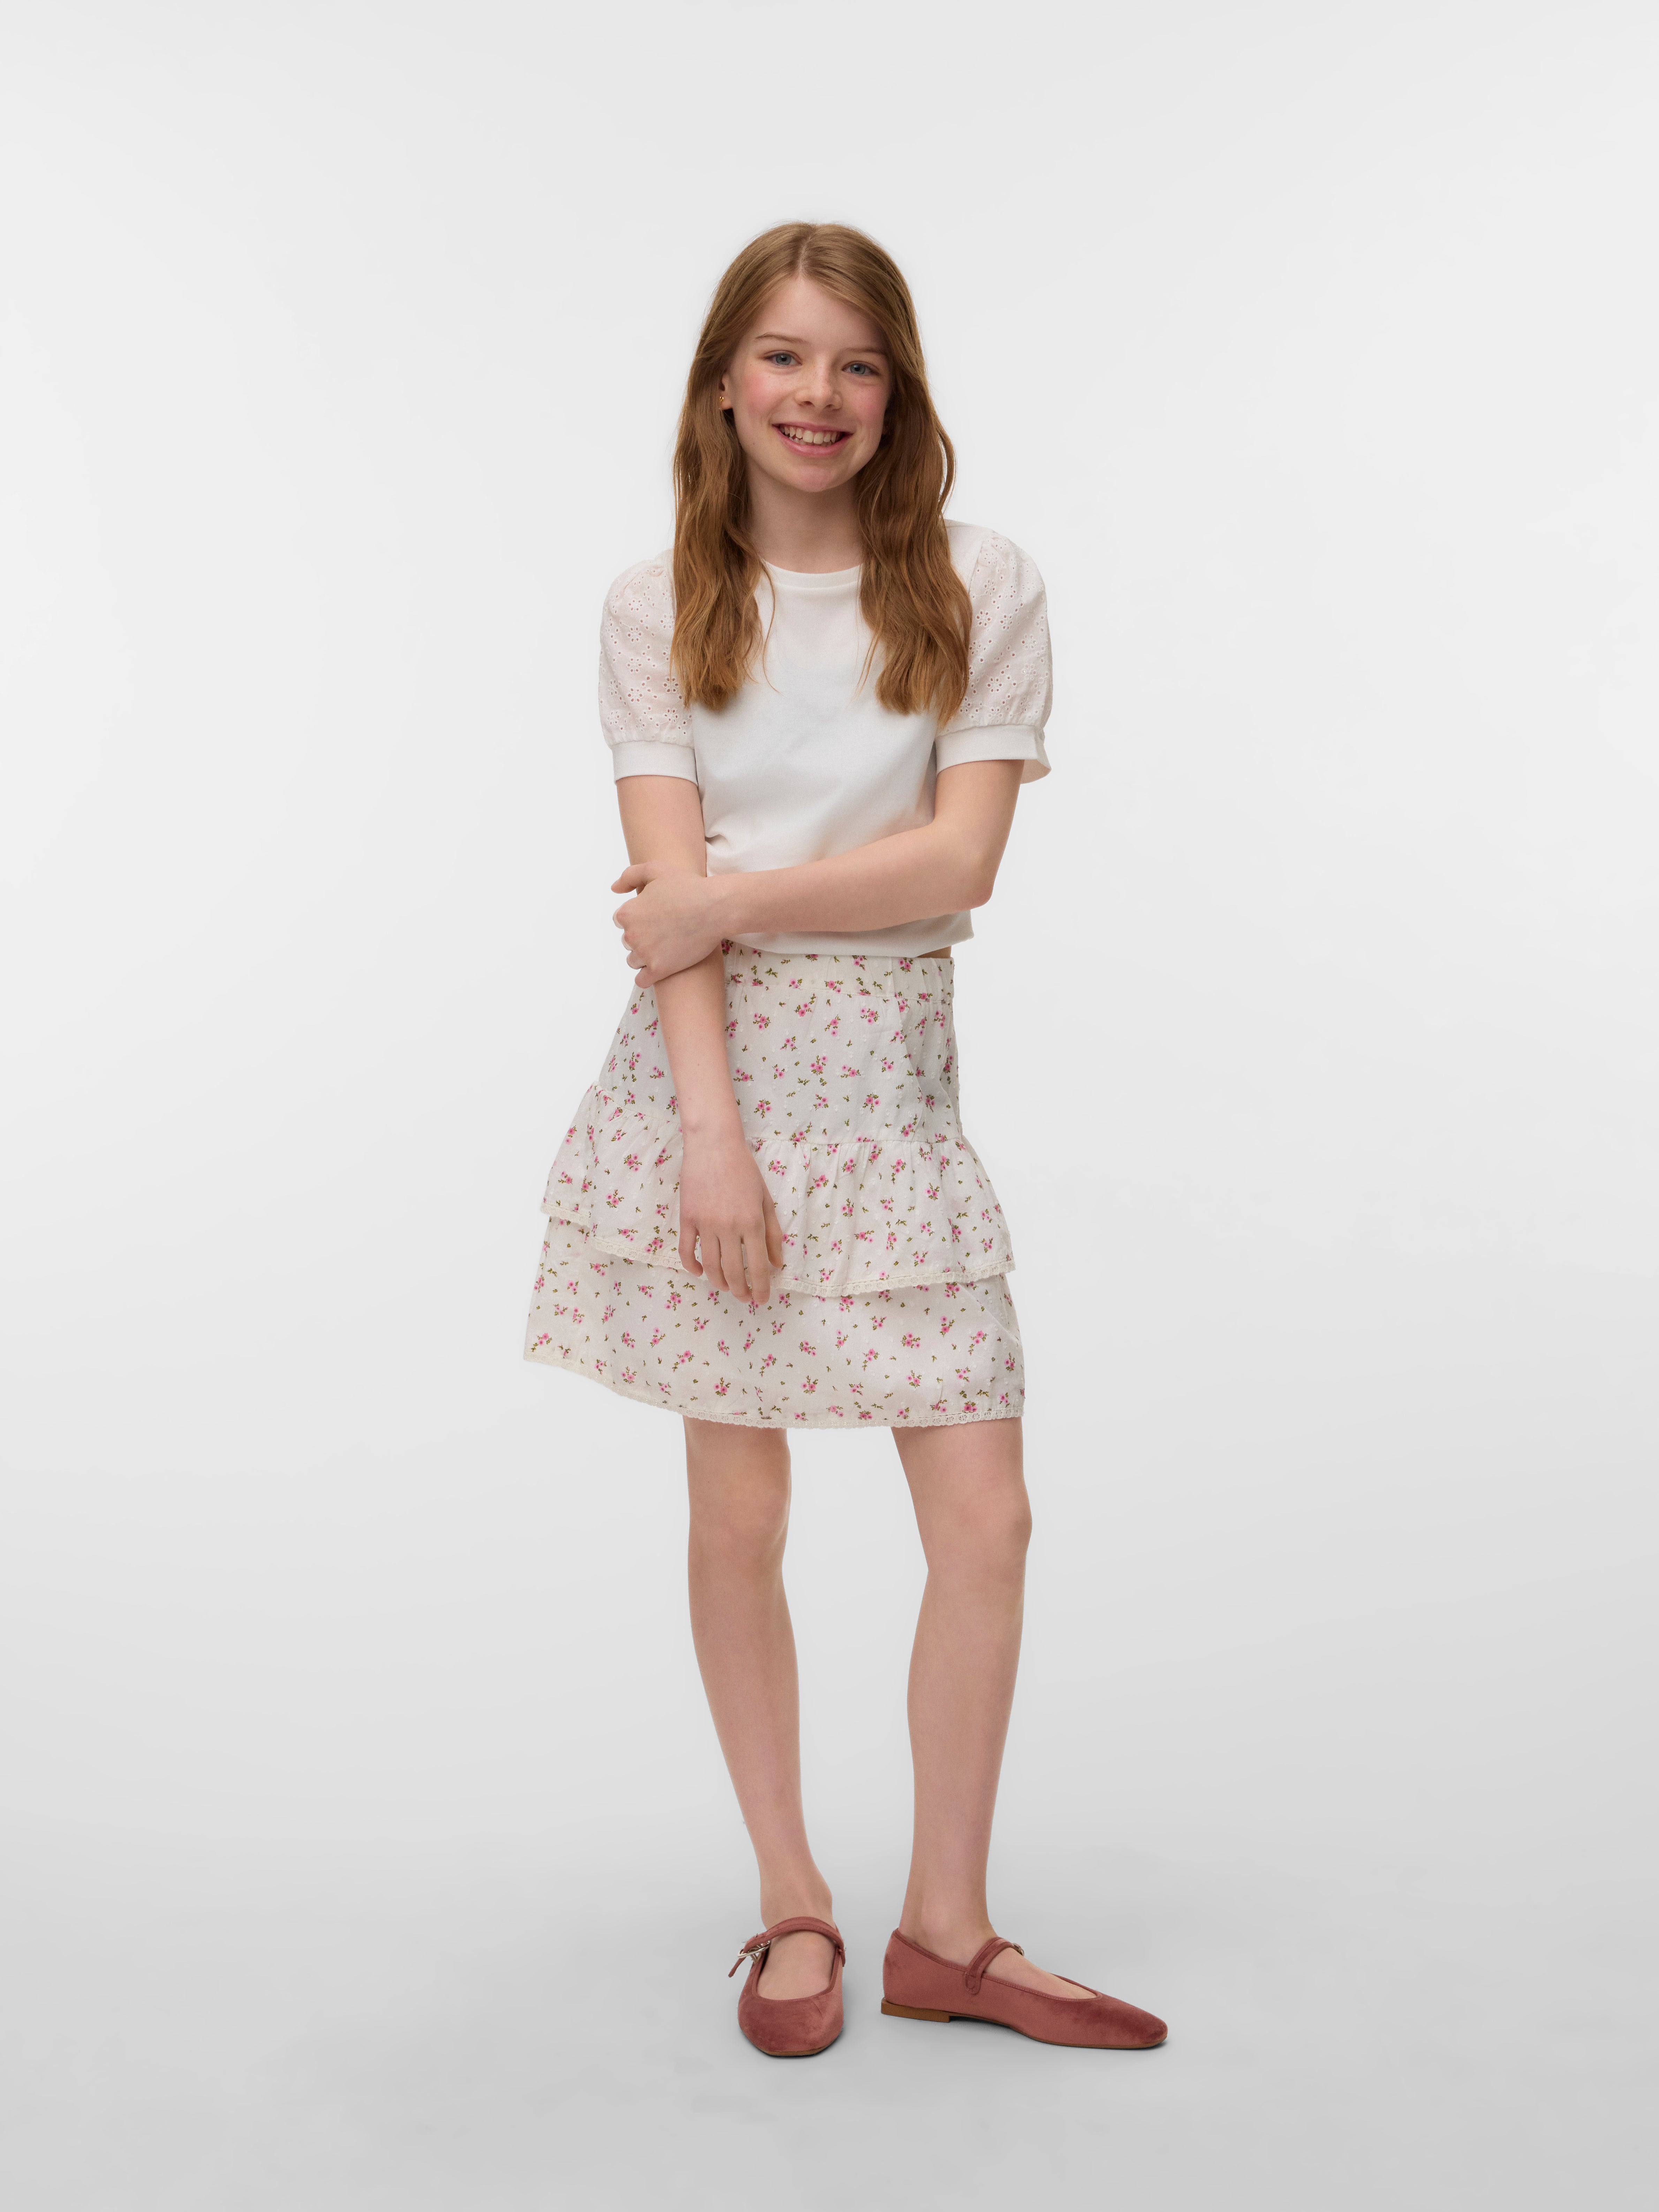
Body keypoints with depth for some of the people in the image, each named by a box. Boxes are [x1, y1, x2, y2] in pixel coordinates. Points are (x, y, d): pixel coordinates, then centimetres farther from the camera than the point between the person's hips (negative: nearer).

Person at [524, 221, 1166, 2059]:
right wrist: (714, 1133, -14)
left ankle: (947, 1928, 18)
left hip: (891, 1076, 1)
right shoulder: (659, 607, 5)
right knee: (738, 1513, 5)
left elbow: (960, 859, -6)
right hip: (714, 1071, 0)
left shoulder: (982, 590, 4)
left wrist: (733, 899, -11)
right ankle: (793, 1905, 24)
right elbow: (669, 894, -5)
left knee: (986, 1517, -1)